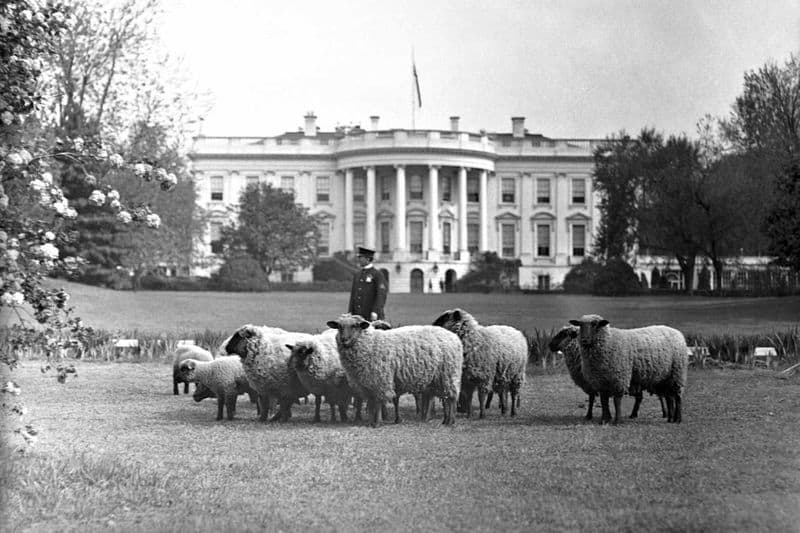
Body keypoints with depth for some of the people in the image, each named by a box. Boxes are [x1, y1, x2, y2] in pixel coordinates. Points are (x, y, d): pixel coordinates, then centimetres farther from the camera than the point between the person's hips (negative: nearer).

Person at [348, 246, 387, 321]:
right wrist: (350, 312, 9)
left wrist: (375, 312, -19)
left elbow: (381, 295, -11)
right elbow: (353, 294, 17)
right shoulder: (357, 275, 17)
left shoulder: (377, 274, -4)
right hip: (358, 315, 6)